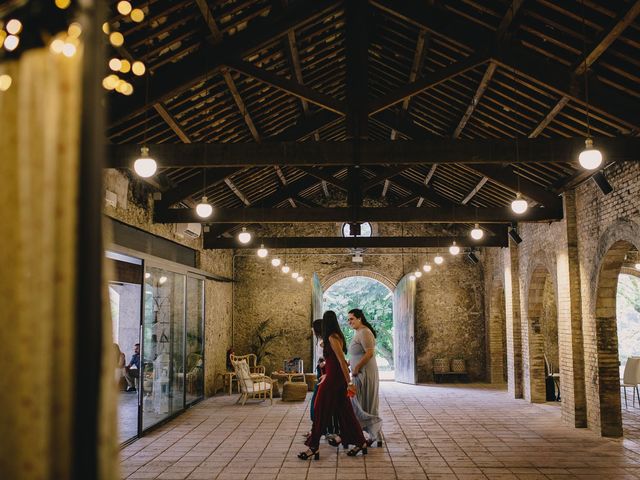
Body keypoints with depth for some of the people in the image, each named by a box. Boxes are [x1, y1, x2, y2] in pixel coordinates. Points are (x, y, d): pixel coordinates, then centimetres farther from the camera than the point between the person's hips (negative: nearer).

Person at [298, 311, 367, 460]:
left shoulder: (332, 338, -17)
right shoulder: (337, 336, 10)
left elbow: (342, 361, -21)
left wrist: (349, 383, -22)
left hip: (333, 378, -9)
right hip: (337, 378, 9)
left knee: (321, 412, -2)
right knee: (344, 411, 13)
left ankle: (313, 447, 3)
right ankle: (360, 442, 18)